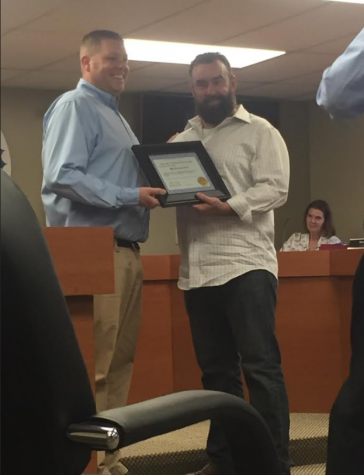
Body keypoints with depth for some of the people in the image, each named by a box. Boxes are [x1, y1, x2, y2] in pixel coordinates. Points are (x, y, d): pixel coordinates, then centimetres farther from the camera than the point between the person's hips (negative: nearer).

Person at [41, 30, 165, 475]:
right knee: (92, 363, -10)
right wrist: (131, 197, -17)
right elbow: (63, 176, -17)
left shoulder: (114, 115, 24)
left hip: (125, 251, 9)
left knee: (120, 359, 9)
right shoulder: (74, 106, -5)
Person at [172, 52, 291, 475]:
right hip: (197, 270, 6)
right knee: (215, 369, 10)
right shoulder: (182, 140, 19)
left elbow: (274, 188, -8)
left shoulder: (260, 132, 3)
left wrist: (228, 207, -22)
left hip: (246, 265, -5)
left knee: (261, 366, -7)